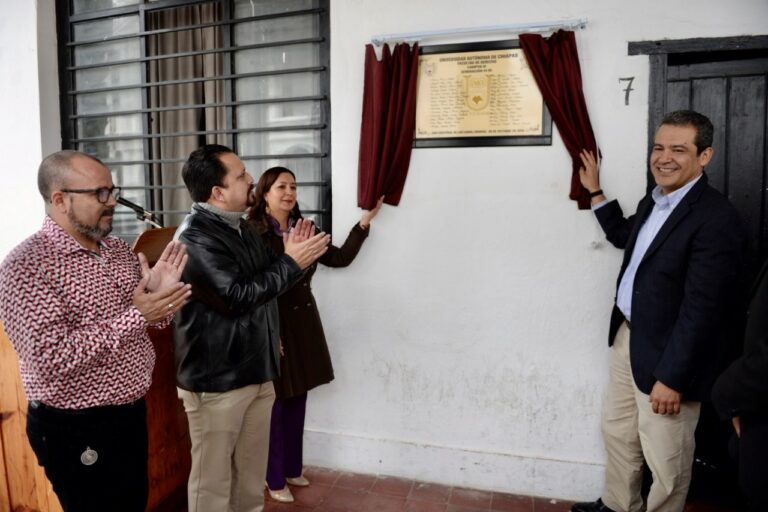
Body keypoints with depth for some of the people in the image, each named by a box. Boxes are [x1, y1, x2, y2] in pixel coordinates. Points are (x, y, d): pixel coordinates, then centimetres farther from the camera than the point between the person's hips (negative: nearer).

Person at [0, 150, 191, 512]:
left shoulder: (118, 250, 4)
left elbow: (142, 321, 10)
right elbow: (51, 360, -27)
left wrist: (158, 297, -12)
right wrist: (135, 316, -27)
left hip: (132, 414, 7)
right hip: (77, 431, -7)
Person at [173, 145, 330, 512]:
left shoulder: (242, 227, 10)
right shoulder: (194, 238, -19)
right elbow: (239, 296, -24)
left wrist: (289, 255, 2)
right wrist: (291, 262, -17)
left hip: (256, 371, 8)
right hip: (216, 378, -8)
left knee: (252, 472, 21)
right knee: (213, 479, 8)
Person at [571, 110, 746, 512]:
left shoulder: (716, 219, -23)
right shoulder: (653, 200, 6)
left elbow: (701, 310, -24)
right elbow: (624, 236, 28)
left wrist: (671, 377, -22)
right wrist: (595, 191, 24)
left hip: (665, 354, -9)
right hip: (627, 337, 9)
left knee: (665, 457, 10)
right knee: (617, 432, 24)